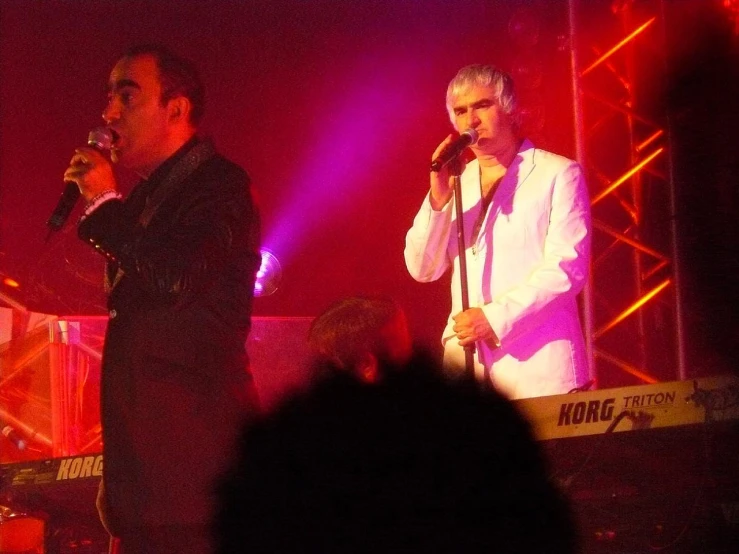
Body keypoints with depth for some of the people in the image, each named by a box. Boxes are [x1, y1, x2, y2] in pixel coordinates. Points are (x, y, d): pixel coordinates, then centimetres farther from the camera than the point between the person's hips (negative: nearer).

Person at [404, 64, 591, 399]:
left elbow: (567, 267, -9)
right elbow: (422, 269, 8)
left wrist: (496, 318, -17)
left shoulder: (558, 174, 1)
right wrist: (438, 199, -7)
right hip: (465, 363, 4)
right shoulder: (457, 182, 15)